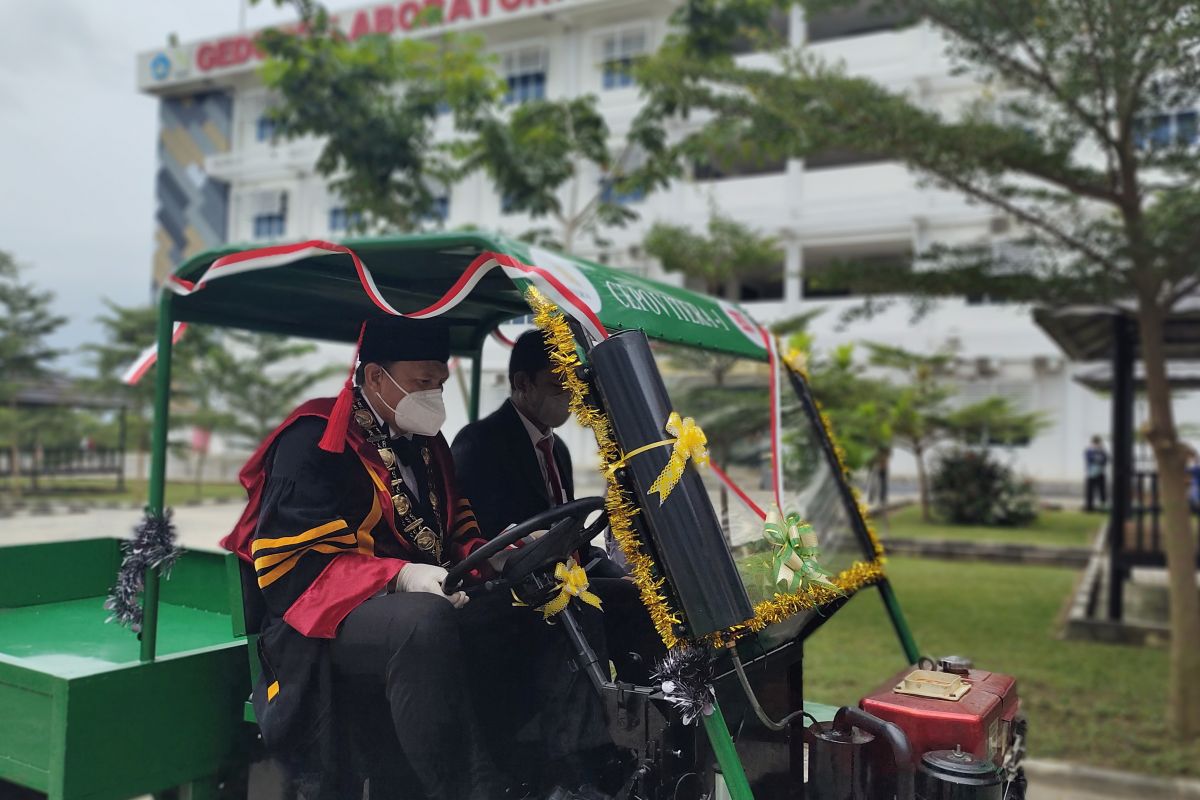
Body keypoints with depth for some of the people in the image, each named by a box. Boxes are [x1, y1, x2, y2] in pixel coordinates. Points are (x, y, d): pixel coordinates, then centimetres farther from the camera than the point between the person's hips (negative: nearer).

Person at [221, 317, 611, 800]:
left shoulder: (425, 444, 16)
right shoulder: (314, 440, -8)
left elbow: (456, 536, 20)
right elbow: (290, 562, -16)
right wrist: (400, 577, -28)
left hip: (430, 605, 8)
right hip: (331, 618, -7)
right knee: (425, 621, -38)